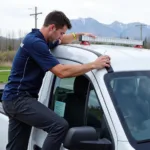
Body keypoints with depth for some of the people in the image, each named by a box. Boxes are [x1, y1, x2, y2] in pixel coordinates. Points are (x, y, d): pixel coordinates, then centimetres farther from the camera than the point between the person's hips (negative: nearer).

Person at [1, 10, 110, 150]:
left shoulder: (39, 40, 11)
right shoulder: (35, 42, -20)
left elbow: (62, 40, 35)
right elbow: (62, 72, -26)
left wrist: (79, 35, 22)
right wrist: (93, 65, -22)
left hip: (16, 99, 10)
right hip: (18, 99, -10)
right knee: (60, 126, -24)